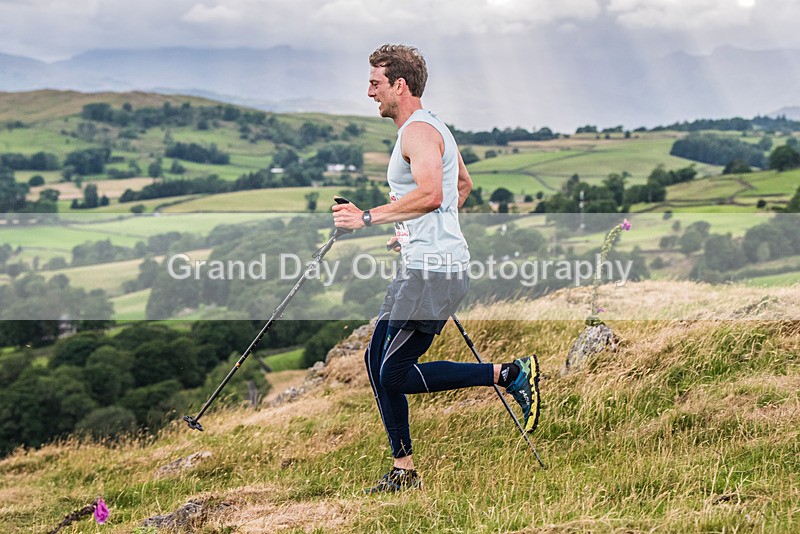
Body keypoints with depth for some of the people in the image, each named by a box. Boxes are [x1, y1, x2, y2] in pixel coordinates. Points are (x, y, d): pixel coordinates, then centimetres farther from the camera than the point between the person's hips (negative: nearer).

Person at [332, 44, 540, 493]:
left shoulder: (419, 132, -14)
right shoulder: (430, 128, 19)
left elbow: (430, 194, -30)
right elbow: (463, 185, 32)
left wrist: (369, 217, -24)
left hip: (433, 270, -11)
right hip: (423, 265, 11)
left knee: (395, 374, -10)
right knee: (378, 360, 11)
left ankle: (510, 374, -7)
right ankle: (404, 471, 16)